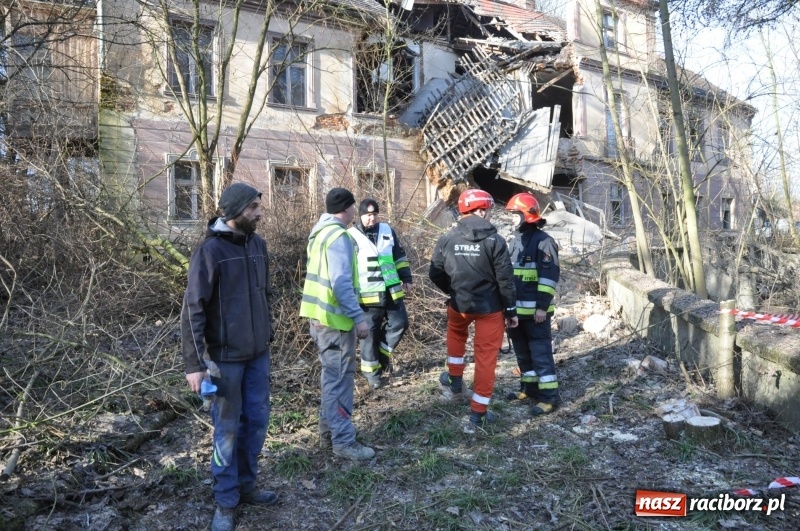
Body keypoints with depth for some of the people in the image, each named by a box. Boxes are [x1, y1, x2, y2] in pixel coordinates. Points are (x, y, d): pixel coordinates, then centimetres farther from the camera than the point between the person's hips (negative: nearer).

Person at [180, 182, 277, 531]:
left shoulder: (258, 245, 4)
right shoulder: (210, 250, -15)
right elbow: (192, 310, -15)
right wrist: (194, 363, -16)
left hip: (259, 353, 6)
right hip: (227, 356, -6)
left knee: (257, 420, 14)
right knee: (228, 428, 7)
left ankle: (246, 486, 34)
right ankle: (226, 501, 24)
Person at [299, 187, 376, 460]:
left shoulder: (320, 231, 13)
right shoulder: (338, 236, -16)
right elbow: (341, 283, -24)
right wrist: (359, 317, -21)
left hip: (321, 315, 10)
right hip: (335, 318, -10)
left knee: (331, 377, 18)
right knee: (340, 379, -2)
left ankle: (328, 433, 28)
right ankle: (343, 441, 8)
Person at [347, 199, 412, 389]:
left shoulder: (388, 231, 8)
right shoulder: (351, 236, -7)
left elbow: (399, 256, 17)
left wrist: (406, 278, 13)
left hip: (392, 291, 5)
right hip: (368, 296, -5)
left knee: (400, 323, 9)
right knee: (370, 334, 5)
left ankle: (383, 352, 30)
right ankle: (372, 373, 18)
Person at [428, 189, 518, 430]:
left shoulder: (447, 239, -4)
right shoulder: (494, 240, -12)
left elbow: (435, 273, 2)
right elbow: (505, 279, -11)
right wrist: (511, 310, 0)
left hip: (459, 304, 3)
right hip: (490, 307, -3)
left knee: (456, 333, 35)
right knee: (486, 356, 7)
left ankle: (455, 382, 38)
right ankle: (478, 414, 12)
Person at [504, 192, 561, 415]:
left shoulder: (543, 241, -11)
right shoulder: (515, 240, 15)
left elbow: (549, 277, -16)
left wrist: (542, 306, -20)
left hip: (535, 310, -8)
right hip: (516, 309, 8)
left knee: (541, 352, -4)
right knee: (522, 351, 17)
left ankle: (549, 397, 4)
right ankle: (529, 387, 30)